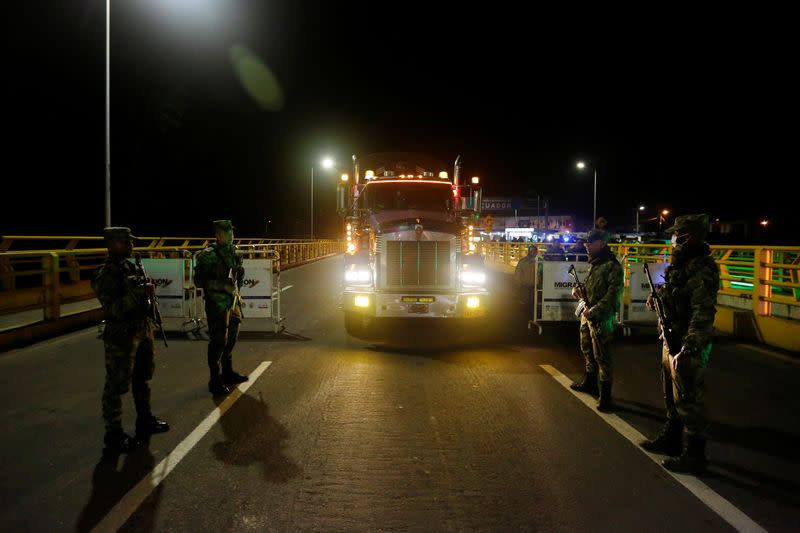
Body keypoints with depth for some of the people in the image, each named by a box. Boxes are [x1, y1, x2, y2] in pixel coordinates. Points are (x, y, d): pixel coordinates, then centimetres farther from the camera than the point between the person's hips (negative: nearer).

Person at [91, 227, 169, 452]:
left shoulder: (130, 266, 9)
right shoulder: (104, 275, -15)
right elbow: (114, 310, -23)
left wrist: (148, 290, 1)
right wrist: (138, 292, -28)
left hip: (143, 330, 8)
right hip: (121, 337, -8)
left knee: (142, 378, 20)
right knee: (116, 386, 1)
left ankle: (145, 419, 35)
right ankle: (113, 434, 12)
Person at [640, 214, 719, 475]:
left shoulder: (703, 270, -21)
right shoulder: (682, 265, 10)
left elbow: (703, 314, -29)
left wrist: (687, 350, -35)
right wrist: (659, 297, 9)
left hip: (689, 347, -10)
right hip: (672, 340, 10)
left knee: (688, 401, 0)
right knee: (671, 396, 23)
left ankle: (693, 456, 11)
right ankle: (671, 438, 39)